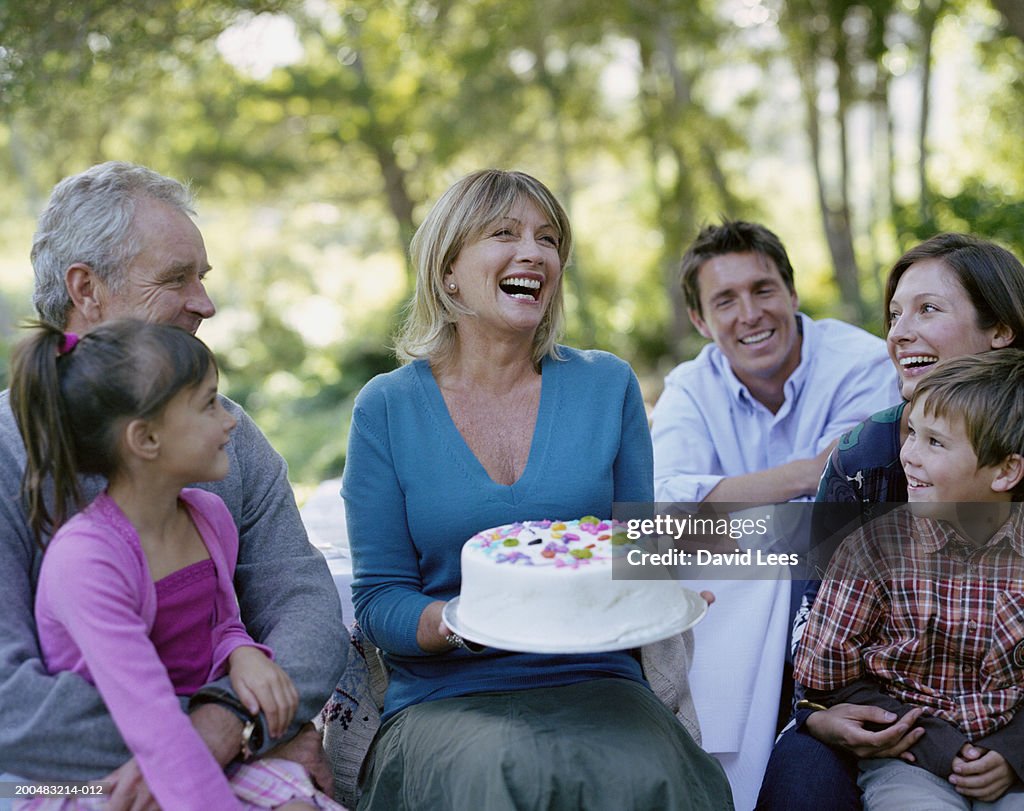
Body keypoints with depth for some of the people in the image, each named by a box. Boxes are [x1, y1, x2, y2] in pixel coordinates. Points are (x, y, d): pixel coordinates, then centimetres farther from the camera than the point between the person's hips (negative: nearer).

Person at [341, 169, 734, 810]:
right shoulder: (387, 408, 2)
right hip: (445, 698, -1)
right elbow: (378, 600, 1)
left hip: (594, 683, 2)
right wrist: (456, 624, -20)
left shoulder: (607, 386, 8)